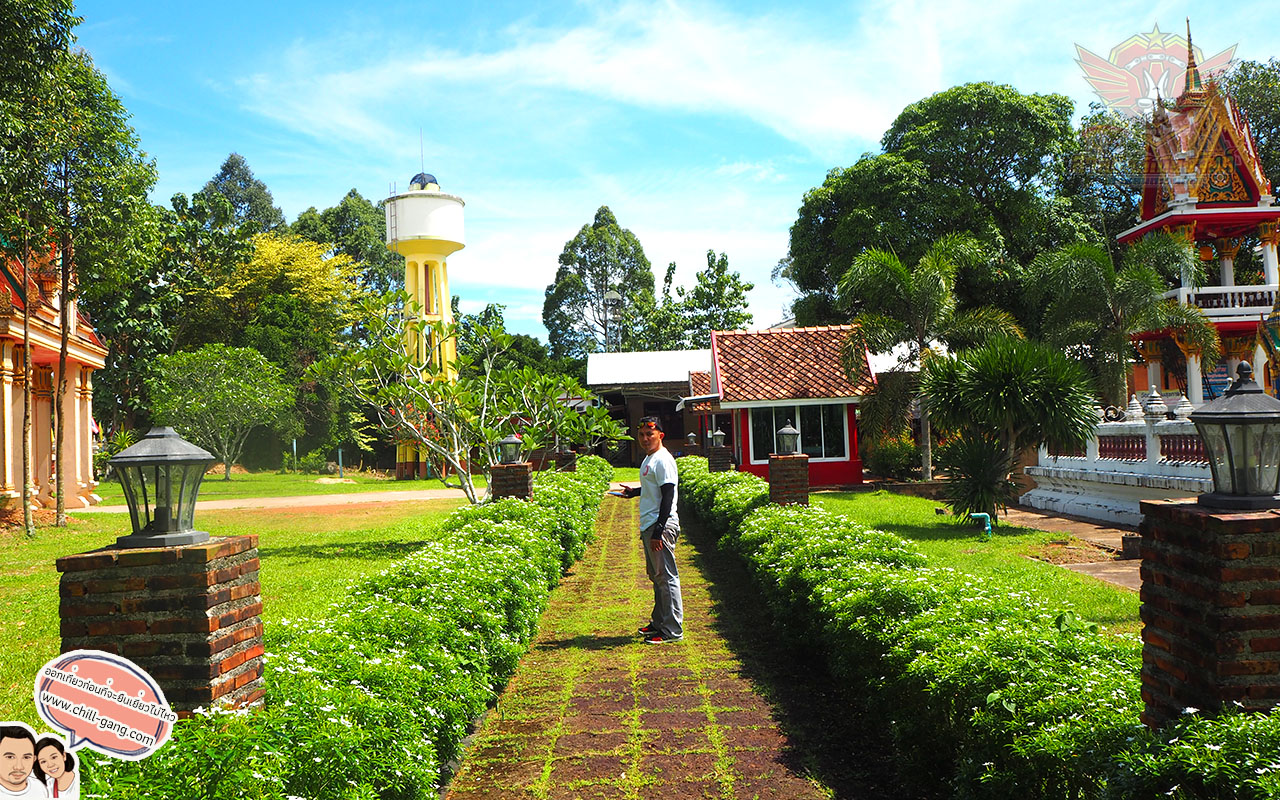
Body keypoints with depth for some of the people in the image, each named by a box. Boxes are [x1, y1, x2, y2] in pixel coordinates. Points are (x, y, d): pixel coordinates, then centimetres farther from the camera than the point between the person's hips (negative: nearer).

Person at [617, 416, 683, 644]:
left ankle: (673, 630, -3)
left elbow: (668, 496, -20)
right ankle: (659, 622, 29)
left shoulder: (663, 460, -15)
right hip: (649, 525, 11)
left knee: (666, 577, -7)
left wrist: (658, 532, -23)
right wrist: (634, 492, 20)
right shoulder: (649, 459, 16)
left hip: (662, 526, -11)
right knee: (656, 575, 18)